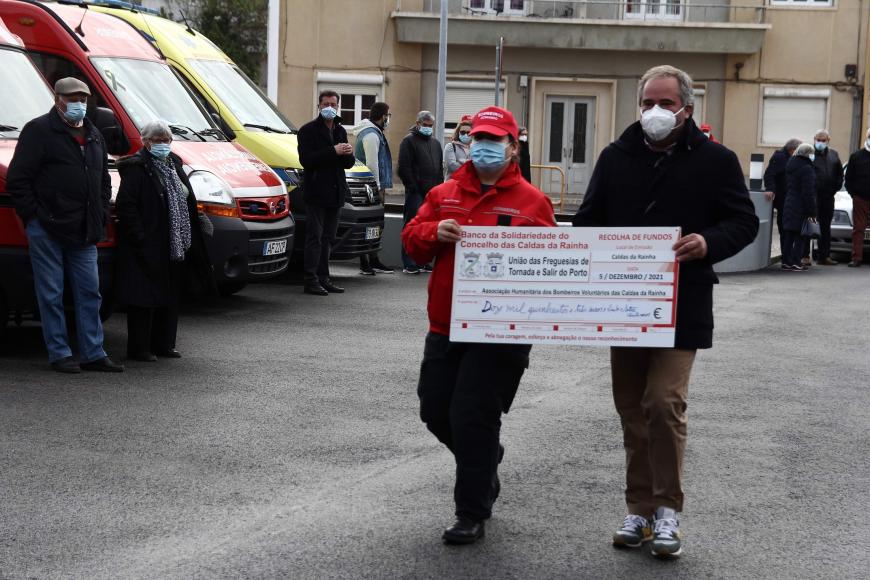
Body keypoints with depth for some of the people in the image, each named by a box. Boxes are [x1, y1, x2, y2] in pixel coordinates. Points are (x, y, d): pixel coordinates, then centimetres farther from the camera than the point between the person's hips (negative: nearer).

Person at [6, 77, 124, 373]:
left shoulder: (94, 136, 17)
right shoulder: (39, 130, -5)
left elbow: (104, 180, 26)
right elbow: (17, 179, -9)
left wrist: (101, 215, 13)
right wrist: (34, 216, -12)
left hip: (84, 233, 6)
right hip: (47, 231, -6)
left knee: (89, 292, 7)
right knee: (52, 294, 0)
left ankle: (93, 354, 12)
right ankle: (59, 354, 6)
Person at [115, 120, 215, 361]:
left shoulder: (173, 165, 16)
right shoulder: (136, 169, -9)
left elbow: (188, 204, 20)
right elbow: (126, 206, -16)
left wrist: (189, 240, 12)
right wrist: (140, 240, -21)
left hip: (174, 248, 8)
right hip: (147, 248, -8)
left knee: (170, 297, 12)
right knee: (145, 297, -5)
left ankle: (163, 344, 21)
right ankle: (139, 348, 2)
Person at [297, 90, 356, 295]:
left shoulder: (340, 131, 18)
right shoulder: (308, 130, -3)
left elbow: (348, 164, 18)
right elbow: (306, 159, -16)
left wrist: (348, 154, -6)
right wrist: (333, 151, -21)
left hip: (335, 192, 7)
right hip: (316, 192, -7)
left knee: (327, 238, 10)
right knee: (315, 238, -8)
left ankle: (323, 279, 15)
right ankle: (311, 281, -8)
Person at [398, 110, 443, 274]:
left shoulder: (435, 143, 22)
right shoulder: (409, 141, -1)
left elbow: (440, 168, 25)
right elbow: (404, 168, -8)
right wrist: (414, 187, -13)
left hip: (433, 193, 7)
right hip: (416, 192, -7)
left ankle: (423, 262, 12)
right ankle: (409, 264, -7)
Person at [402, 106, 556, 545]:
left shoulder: (531, 201, -1)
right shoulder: (445, 194, 11)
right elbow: (411, 238, 7)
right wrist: (434, 233, -13)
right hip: (445, 328, 5)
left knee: (472, 419, -7)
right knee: (436, 412, 11)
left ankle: (472, 515, 6)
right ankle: (485, 462, 40)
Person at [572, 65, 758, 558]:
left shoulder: (715, 161, -2)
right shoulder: (616, 157, 8)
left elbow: (745, 221, 0)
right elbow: (590, 220, 14)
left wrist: (709, 242, -20)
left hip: (681, 308, -4)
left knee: (664, 403, -13)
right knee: (632, 408, 10)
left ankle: (667, 508, 2)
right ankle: (641, 508, 20)